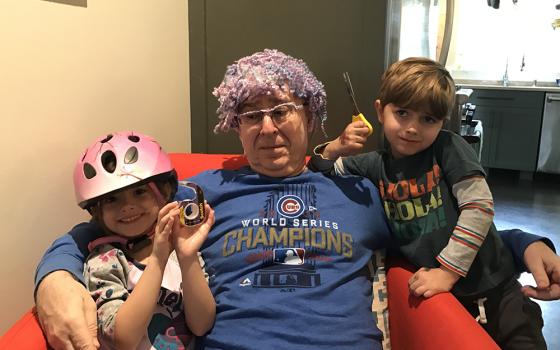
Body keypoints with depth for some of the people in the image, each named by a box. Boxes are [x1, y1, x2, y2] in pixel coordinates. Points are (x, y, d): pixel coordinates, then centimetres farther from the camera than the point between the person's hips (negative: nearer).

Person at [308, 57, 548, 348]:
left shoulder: (448, 148, -10)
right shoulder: (374, 166, -1)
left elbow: (479, 207, -16)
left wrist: (447, 270, -20)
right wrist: (334, 149, -12)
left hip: (492, 289, -2)